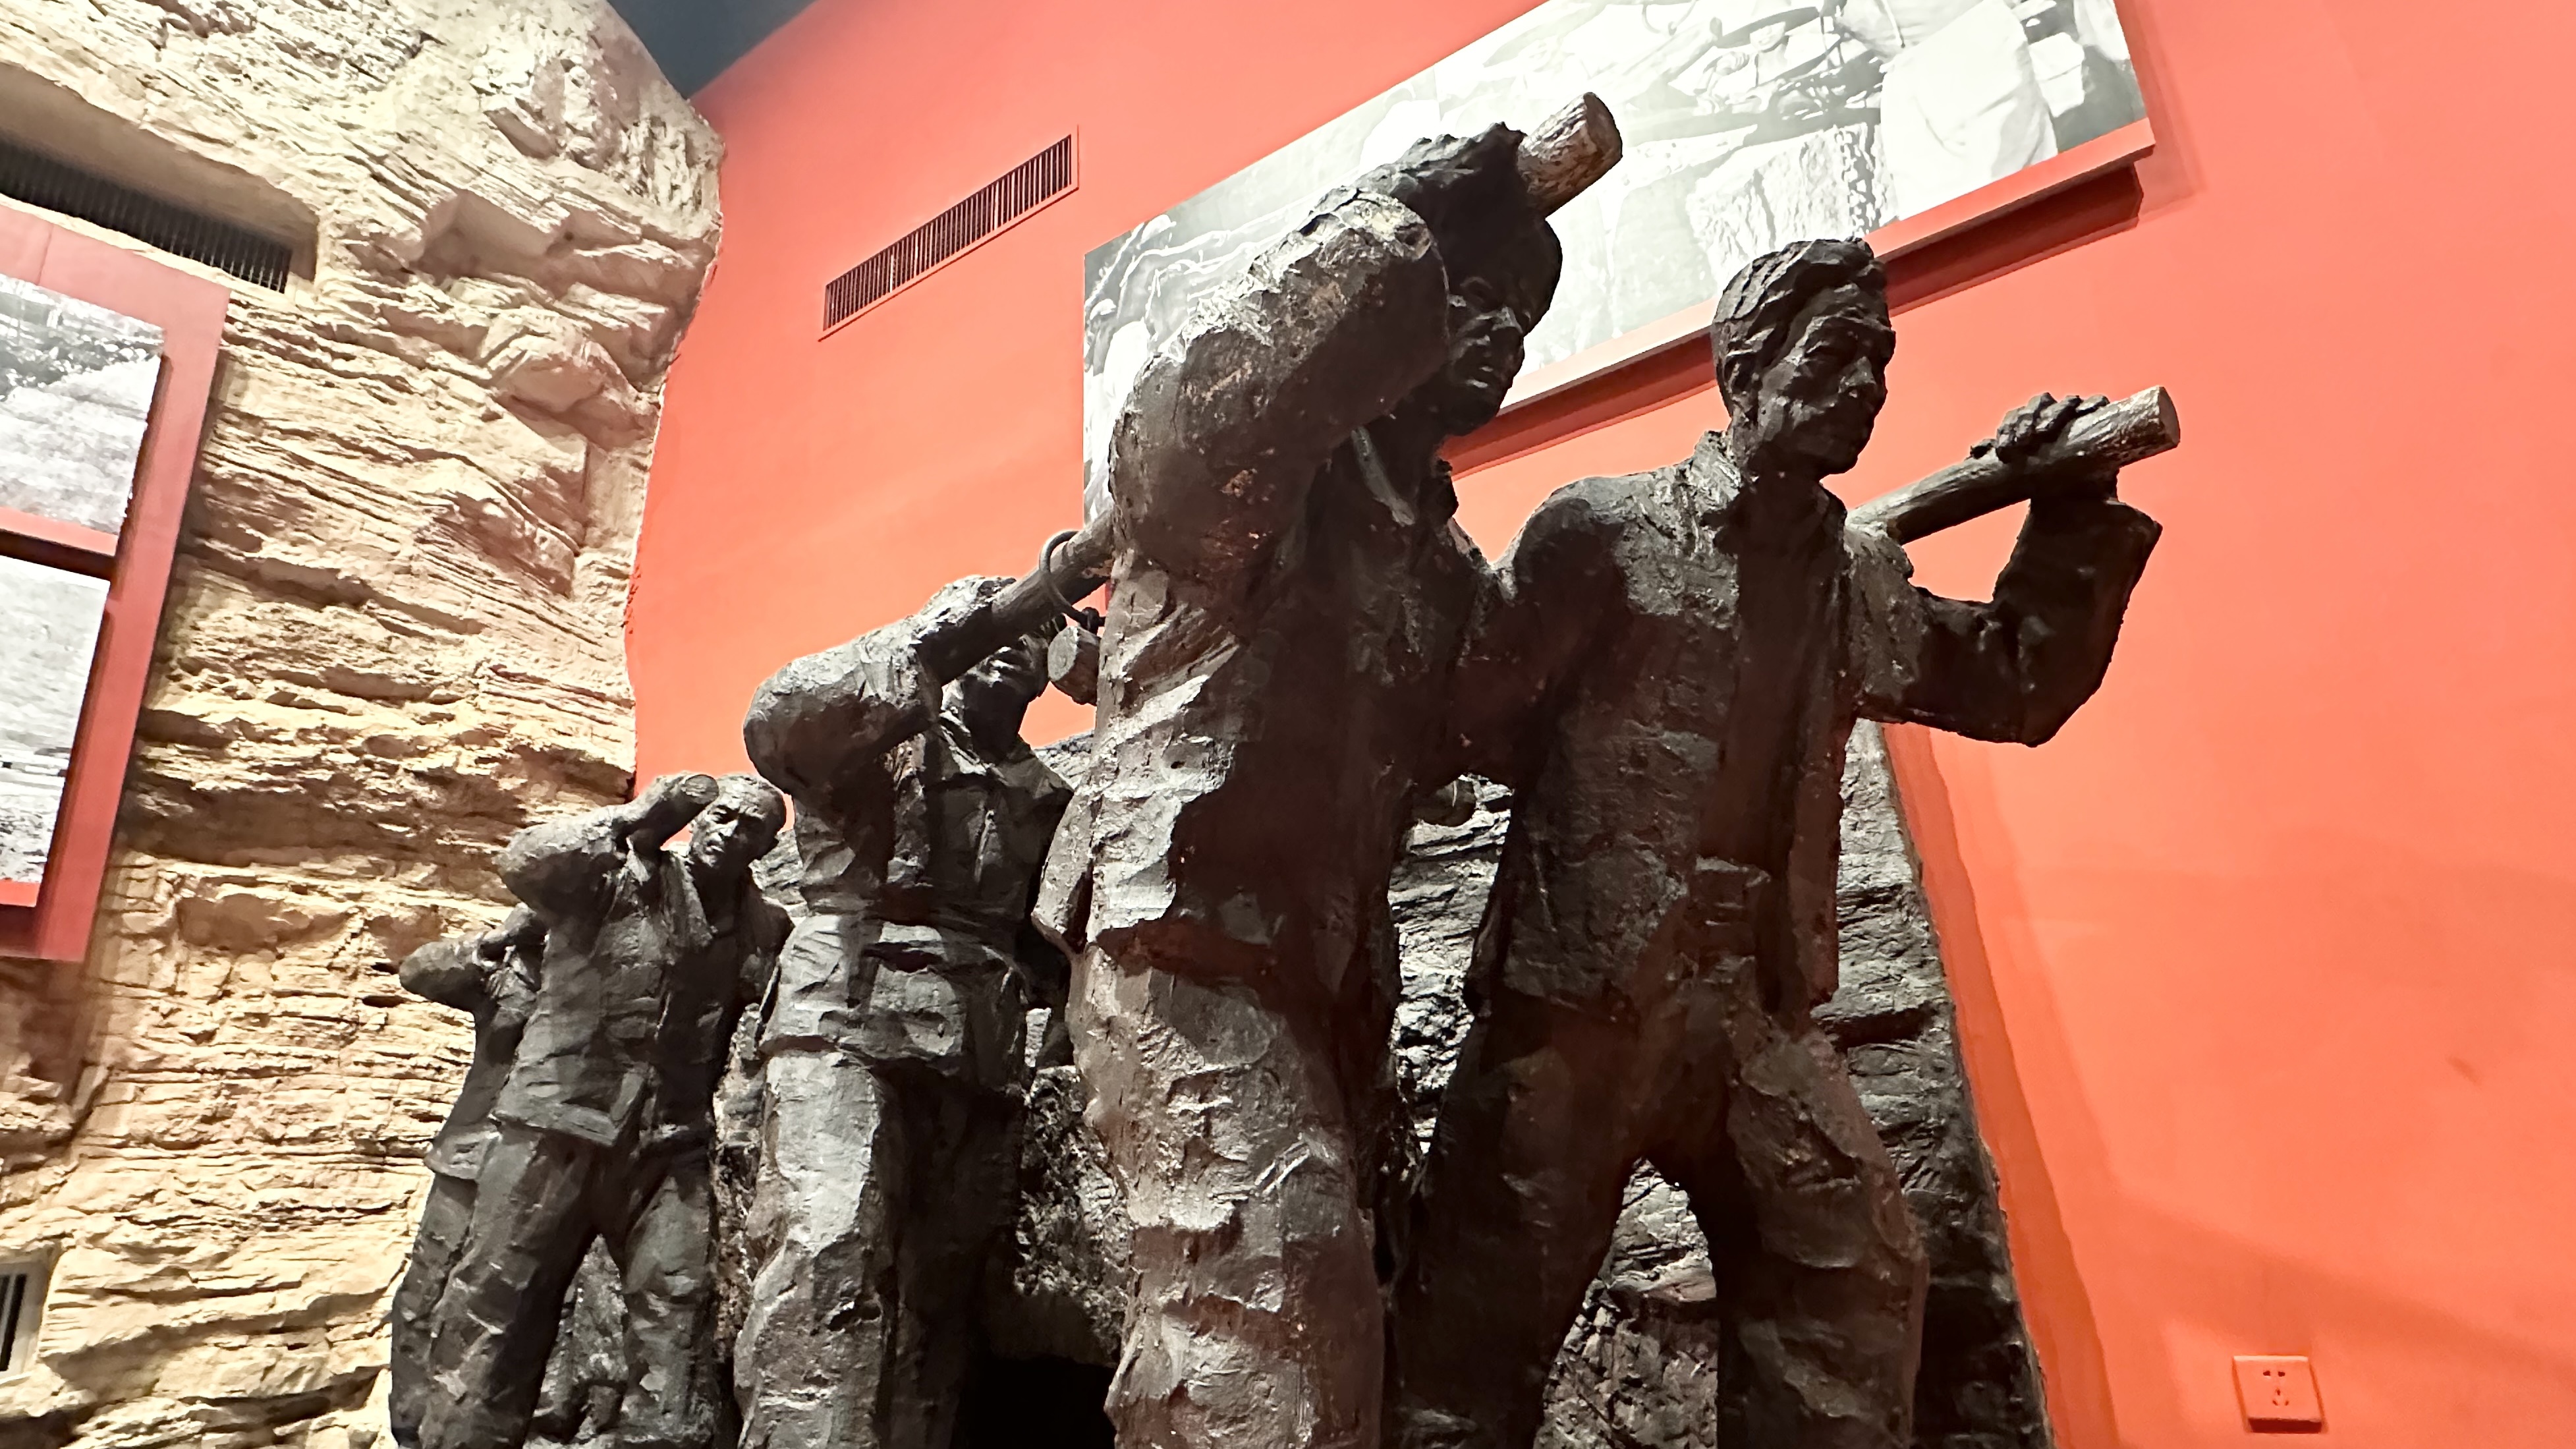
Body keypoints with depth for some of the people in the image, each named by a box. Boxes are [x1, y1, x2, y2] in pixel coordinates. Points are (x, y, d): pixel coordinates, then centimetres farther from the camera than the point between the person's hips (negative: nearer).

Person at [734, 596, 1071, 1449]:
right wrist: (922, 639, -16)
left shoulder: (1044, 794, 24)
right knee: (825, 1259, -22)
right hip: (852, 1026, -5)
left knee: (938, 1297, 5)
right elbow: (775, 723, -11)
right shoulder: (887, 736, 11)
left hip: (980, 1061, 5)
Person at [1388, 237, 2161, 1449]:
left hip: (1757, 1013, 6)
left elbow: (2017, 689, 16)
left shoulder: (1860, 577, 13)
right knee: (1486, 1324, 1)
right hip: (1577, 998, -5)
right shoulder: (1601, 528, -5)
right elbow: (1471, 720, -7)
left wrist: (2074, 519, 7)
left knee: (1858, 1285, 4)